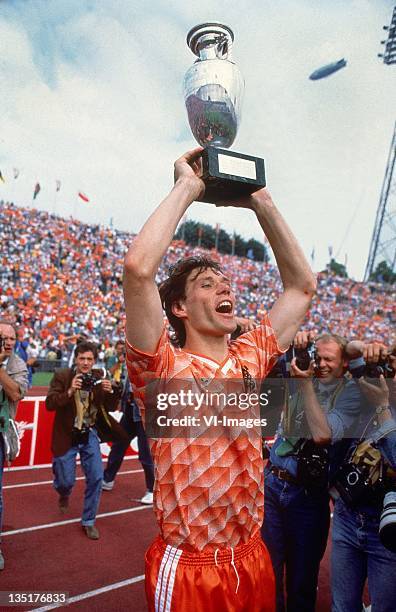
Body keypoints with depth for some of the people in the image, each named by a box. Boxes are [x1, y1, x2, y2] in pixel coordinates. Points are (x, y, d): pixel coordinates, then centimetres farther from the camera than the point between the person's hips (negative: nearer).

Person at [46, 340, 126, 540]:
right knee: (66, 481, 7)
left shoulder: (98, 377, -3)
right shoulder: (62, 376, -11)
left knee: (96, 478, 0)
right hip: (67, 436, -2)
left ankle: (88, 522, 20)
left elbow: (111, 407, -1)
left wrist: (110, 391, -21)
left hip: (90, 435, 3)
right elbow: (49, 404, -19)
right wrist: (69, 391, -34)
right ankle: (64, 495, 46)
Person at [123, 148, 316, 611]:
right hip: (187, 569, -5)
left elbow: (302, 284, 4)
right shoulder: (163, 368, -16)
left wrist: (261, 202, -1)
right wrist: (187, 187, -19)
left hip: (252, 559, 5)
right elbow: (138, 267, -31)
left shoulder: (250, 358, 0)